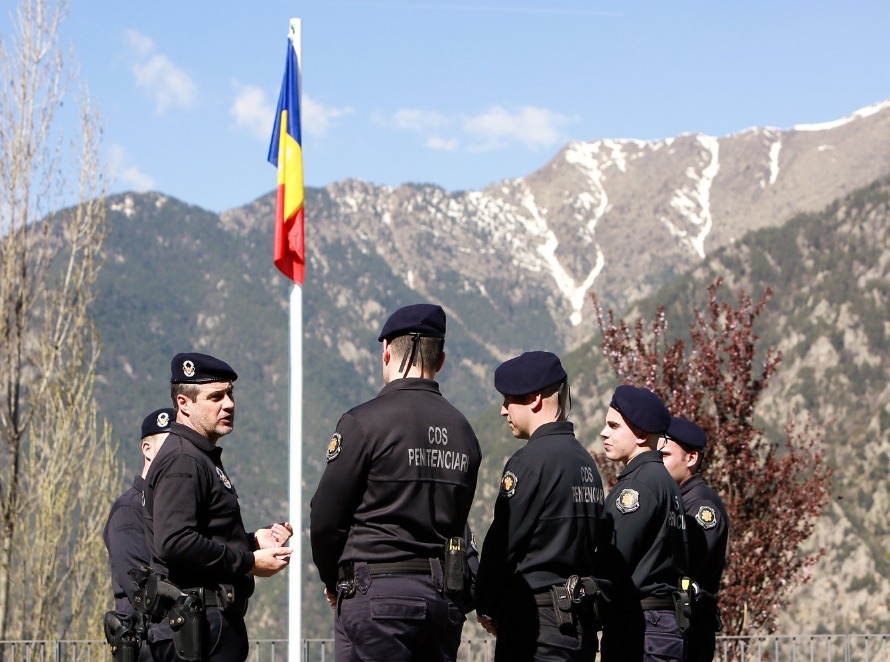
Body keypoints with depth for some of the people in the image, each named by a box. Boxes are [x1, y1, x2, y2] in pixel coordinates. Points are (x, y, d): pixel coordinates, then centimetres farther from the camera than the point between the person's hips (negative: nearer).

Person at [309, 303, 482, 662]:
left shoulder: (364, 421, -8)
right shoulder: (462, 430, 11)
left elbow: (325, 518, -6)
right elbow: (457, 521, 12)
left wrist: (333, 580, 11)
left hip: (377, 594, -6)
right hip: (444, 595, 6)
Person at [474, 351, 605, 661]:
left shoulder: (532, 460, -13)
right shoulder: (585, 461, 13)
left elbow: (502, 542, -12)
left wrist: (486, 607, 0)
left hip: (536, 621, -9)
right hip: (581, 621, 9)